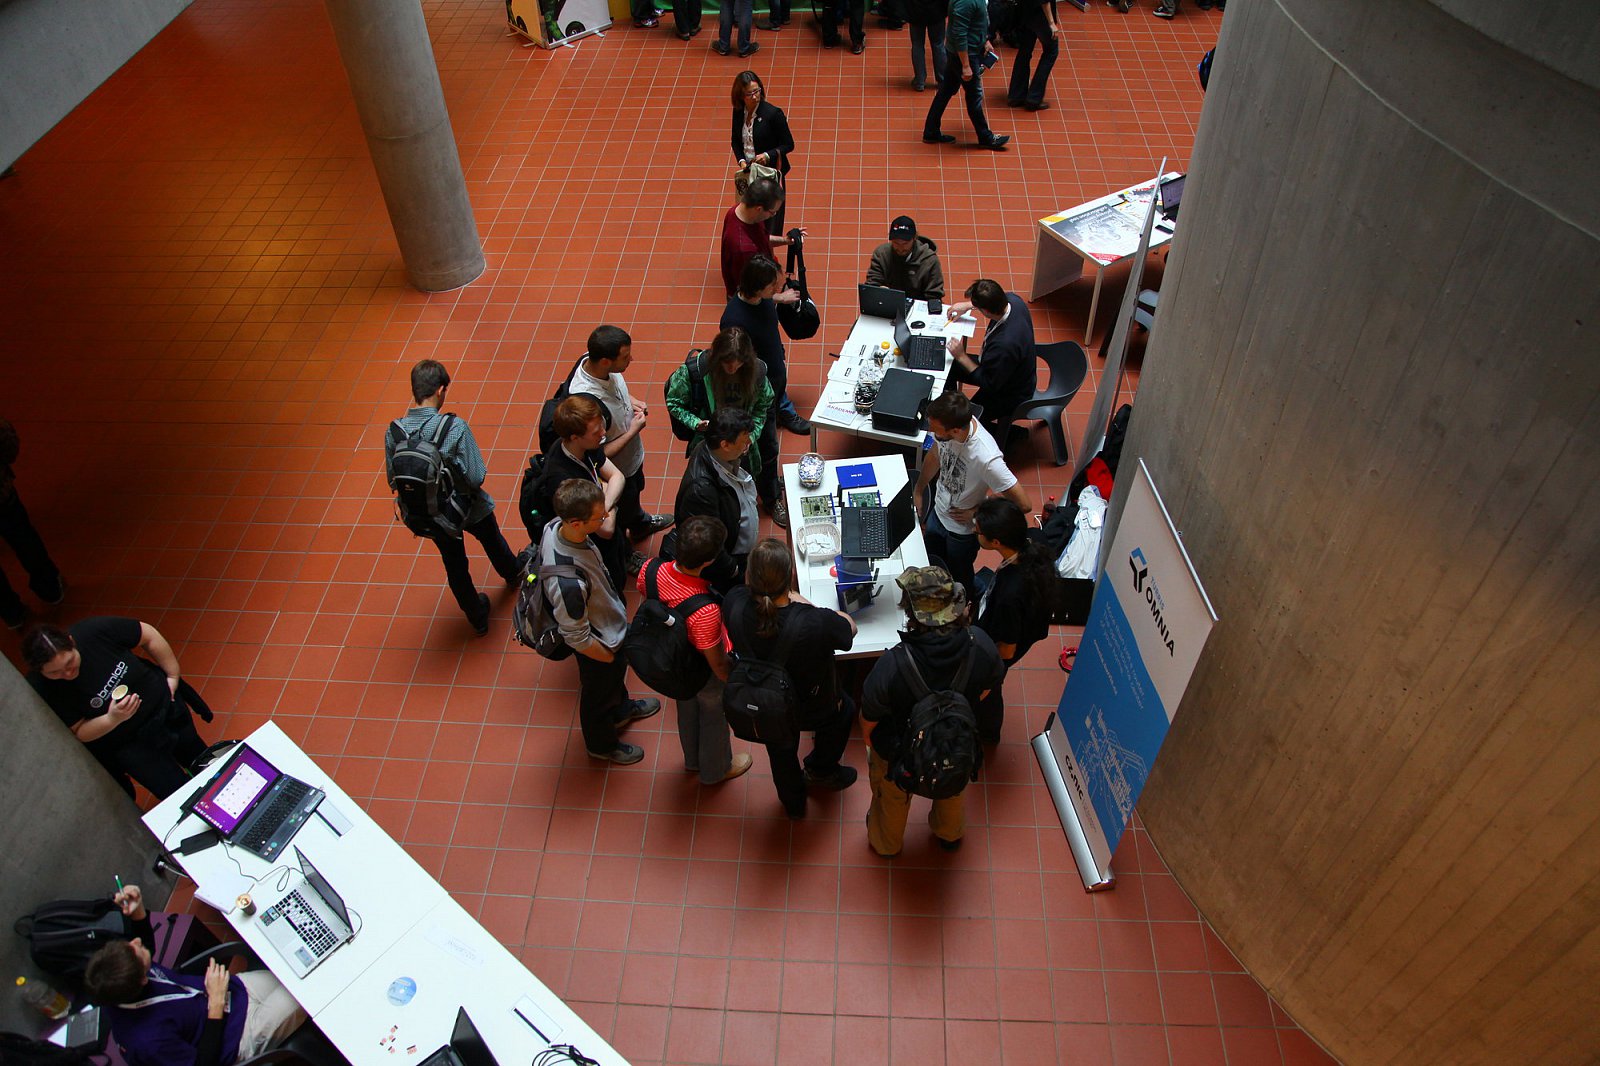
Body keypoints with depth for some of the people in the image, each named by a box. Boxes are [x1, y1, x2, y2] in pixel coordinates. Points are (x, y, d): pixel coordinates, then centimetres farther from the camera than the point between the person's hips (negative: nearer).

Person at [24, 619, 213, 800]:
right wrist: (112, 719, -38)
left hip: (166, 704, 2)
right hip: (127, 744, -2)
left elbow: (148, 636, -12)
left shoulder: (95, 631, -29)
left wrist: (173, 676, -7)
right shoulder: (42, 689, -27)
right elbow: (78, 732, -18)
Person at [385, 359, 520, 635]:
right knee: (492, 542, 31)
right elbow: (476, 477, -28)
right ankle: (513, 573, 63)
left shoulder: (393, 432, -19)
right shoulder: (455, 427, -31)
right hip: (469, 509, -2)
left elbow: (393, 481, -8)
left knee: (455, 566, 25)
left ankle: (478, 619, 45)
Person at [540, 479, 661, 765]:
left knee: (617, 676, 36)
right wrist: (611, 658, -13)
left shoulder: (555, 526, -24)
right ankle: (602, 745, 56)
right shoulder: (569, 582, -47)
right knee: (599, 693, 25)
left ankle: (621, 710, 68)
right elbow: (578, 639, -32)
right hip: (601, 643, -7)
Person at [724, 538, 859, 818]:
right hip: (811, 712, -3)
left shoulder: (735, 604, -34)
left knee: (780, 750, 35)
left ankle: (793, 803, 64)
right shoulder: (815, 623, -44)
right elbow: (850, 627, -18)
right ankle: (821, 770, 59)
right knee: (844, 709, 34)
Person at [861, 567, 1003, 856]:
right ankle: (950, 835, 67)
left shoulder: (892, 666, -43)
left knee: (892, 799, 32)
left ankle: (886, 843, 62)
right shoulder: (981, 645, -32)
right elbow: (987, 689, -9)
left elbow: (869, 716, -22)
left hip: (899, 754, -2)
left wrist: (868, 736, 2)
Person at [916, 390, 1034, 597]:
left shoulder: (986, 458, -42)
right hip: (938, 511, 6)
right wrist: (919, 491, 11)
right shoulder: (948, 424, -23)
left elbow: (1024, 504, -34)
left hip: (963, 529, -6)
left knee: (958, 578, 23)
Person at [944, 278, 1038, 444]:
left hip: (1010, 396, -9)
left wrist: (961, 356, -19)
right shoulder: (1012, 300, -20)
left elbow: (989, 384, -26)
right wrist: (968, 305, 3)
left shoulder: (1004, 345, -43)